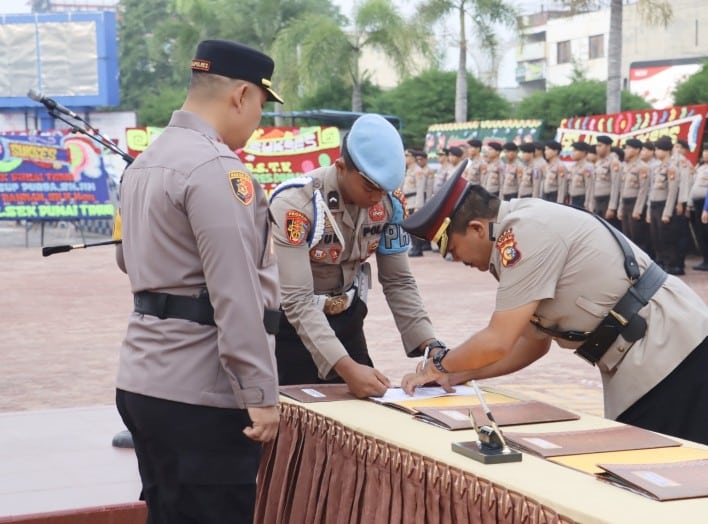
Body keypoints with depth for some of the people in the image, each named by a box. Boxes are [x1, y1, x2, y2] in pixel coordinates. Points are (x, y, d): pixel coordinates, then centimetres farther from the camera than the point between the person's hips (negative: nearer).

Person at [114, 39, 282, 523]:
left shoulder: (145, 163, 13)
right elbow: (235, 295, -21)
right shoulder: (216, 168, -16)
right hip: (198, 392, -9)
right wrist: (260, 393, -19)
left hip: (144, 379, 9)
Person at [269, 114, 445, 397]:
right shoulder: (294, 203, -28)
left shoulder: (390, 203, -11)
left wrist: (431, 348, -16)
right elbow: (297, 301, -30)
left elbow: (398, 281, -3)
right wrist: (345, 367, -39)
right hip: (290, 323, -5)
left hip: (346, 319, 5)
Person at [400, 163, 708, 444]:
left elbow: (498, 342, -19)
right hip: (657, 357, 10)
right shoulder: (522, 230, 14)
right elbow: (534, 341, 20)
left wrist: (439, 365, -1)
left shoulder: (526, 232, -17)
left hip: (671, 352, -10)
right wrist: (457, 375, 14)